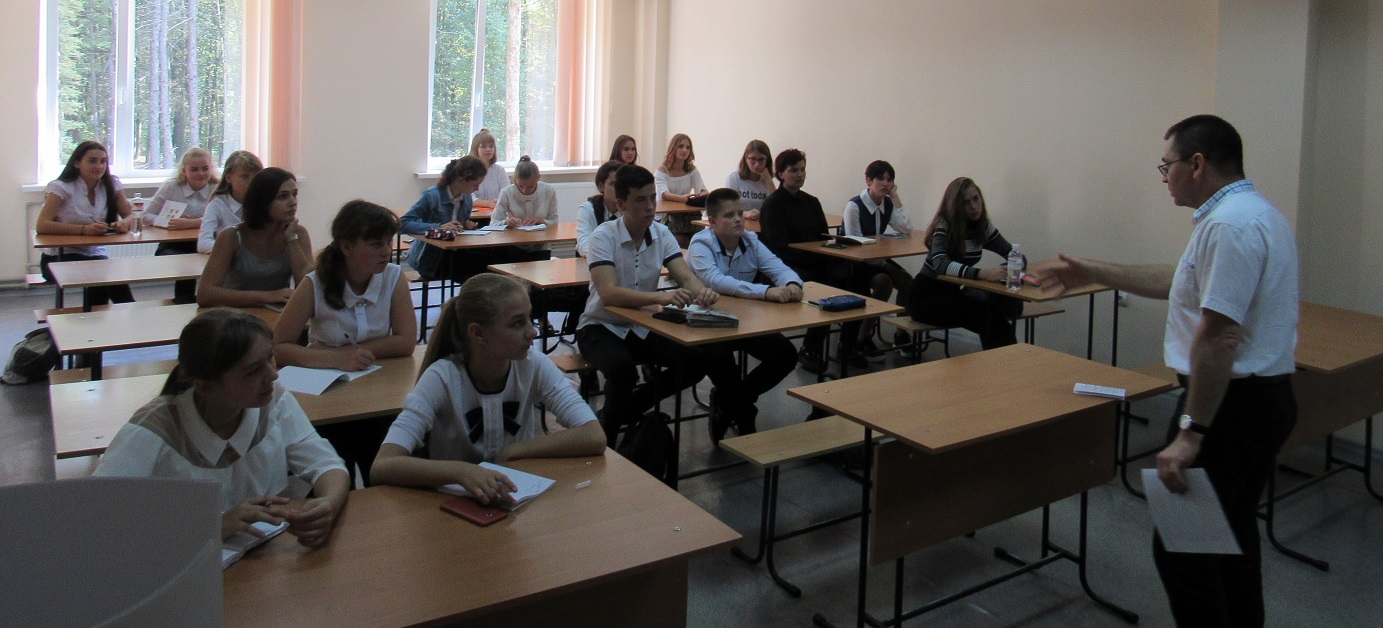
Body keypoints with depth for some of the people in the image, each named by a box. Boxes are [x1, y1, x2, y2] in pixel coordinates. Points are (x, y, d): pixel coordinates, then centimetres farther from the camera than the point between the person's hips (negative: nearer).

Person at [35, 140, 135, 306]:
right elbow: (41, 226, -20)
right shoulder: (62, 188, -10)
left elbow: (130, 216, 4)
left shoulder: (111, 185, 3)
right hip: (59, 258, -3)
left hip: (95, 256, 3)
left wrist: (124, 223, -22)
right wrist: (83, 229, -34)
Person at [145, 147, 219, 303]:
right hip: (173, 246, 1)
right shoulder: (170, 187, 9)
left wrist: (189, 223, -29)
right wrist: (168, 222, -12)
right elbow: (147, 216, 7)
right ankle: (184, 303, -12)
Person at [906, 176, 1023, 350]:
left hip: (952, 292, 7)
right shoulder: (944, 225, -19)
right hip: (926, 296, -6)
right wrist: (981, 273, -49)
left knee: (1011, 303, -19)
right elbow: (941, 265, -36)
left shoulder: (983, 226, 2)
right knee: (989, 313, -28)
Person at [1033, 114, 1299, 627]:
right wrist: (1093, 274, 29)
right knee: (1231, 536, 21)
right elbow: (1180, 283, 25)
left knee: (1181, 546, -4)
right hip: (1264, 398, 11)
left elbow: (1217, 339, -27)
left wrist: (1190, 433, -26)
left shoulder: (1229, 225, -21)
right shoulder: (1254, 213, 14)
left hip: (1230, 405, -11)